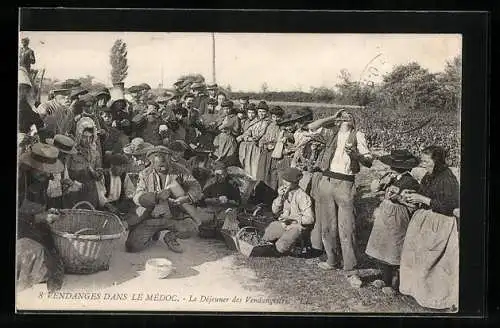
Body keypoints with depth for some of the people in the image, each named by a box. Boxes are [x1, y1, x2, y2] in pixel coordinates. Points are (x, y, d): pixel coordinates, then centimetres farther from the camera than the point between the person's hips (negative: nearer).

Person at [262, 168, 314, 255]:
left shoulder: (302, 197, -17)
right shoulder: (284, 192, 0)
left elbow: (310, 219, -16)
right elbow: (275, 211, 5)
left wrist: (291, 218, -20)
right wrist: (280, 197, -10)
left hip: (296, 226, -6)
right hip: (282, 224, 6)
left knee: (281, 248, -23)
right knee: (264, 238, -12)